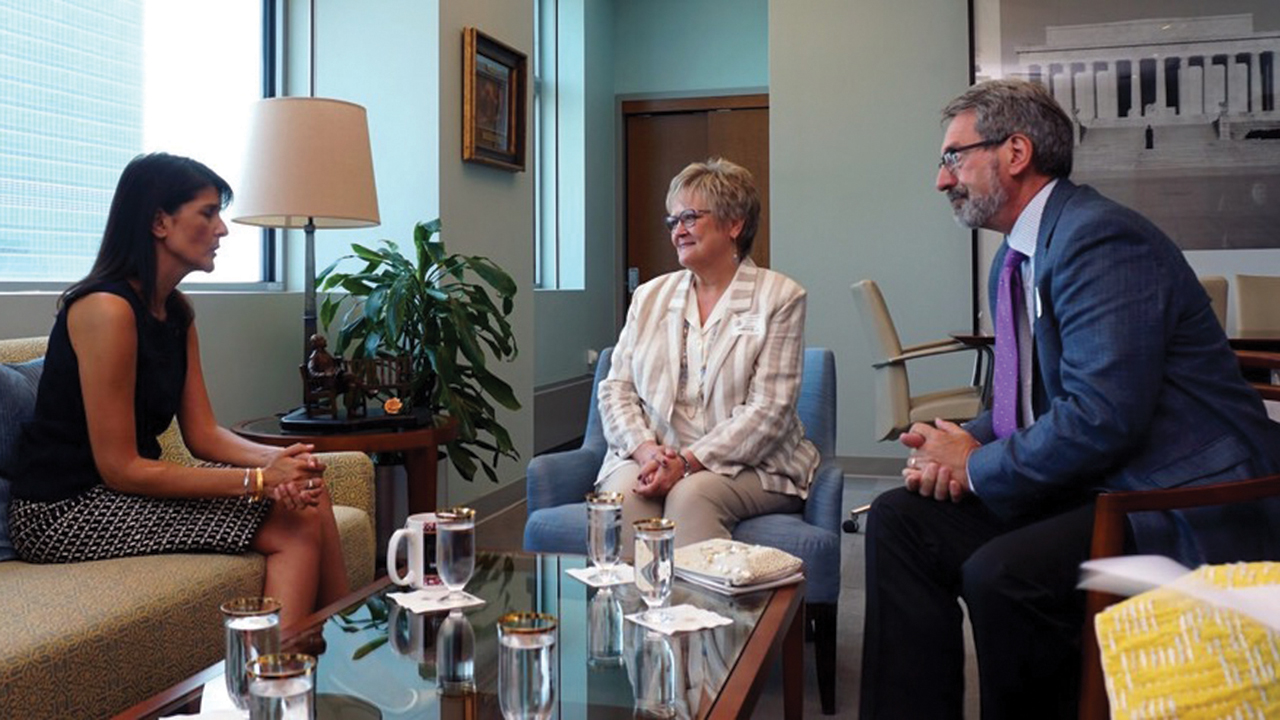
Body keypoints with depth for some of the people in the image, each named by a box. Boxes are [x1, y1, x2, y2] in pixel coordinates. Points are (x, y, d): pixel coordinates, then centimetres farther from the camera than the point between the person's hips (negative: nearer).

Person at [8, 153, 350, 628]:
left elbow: (204, 435, 6)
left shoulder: (176, 312, 9)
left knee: (307, 495, -7)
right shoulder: (106, 308, -19)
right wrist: (258, 480, -22)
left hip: (118, 493, 8)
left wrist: (276, 460, -14)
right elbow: (120, 468, -20)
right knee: (291, 526, -16)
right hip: (64, 513, -8)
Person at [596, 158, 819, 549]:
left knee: (691, 495, -32)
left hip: (746, 468, -3)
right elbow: (616, 389, 10)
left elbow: (768, 410, -8)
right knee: (624, 492, -28)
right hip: (648, 459, 3)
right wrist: (646, 449, -10)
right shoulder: (650, 296, 16)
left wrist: (688, 461, -17)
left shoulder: (779, 297, 1)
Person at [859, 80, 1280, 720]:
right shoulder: (1015, 256, 12)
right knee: (899, 519, -2)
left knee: (1000, 575, -31)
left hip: (1183, 503, -9)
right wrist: (962, 447, -2)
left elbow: (1100, 419, -26)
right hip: (1089, 484, 10)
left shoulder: (1098, 238, -18)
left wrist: (977, 466, -13)